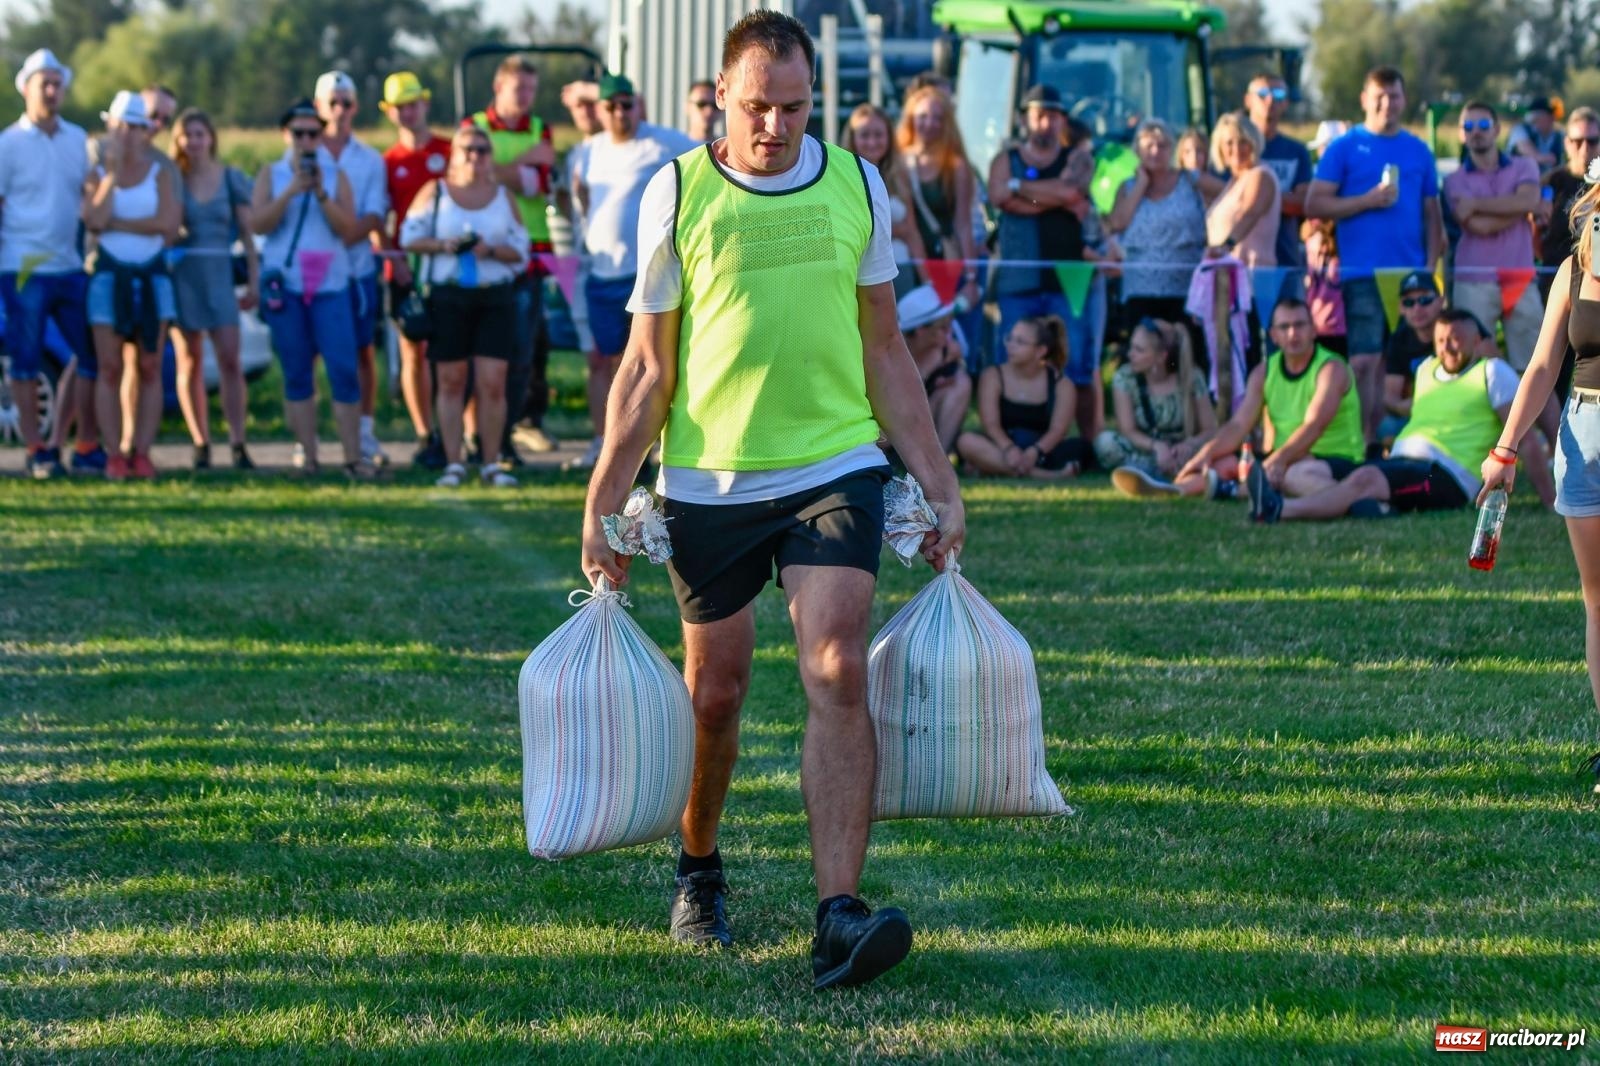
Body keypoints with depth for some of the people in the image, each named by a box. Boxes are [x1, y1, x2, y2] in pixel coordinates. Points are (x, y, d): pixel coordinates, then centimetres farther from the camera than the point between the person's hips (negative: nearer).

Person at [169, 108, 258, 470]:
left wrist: (253, 281, 4)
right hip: (181, 273, 0)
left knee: (230, 358, -9)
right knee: (190, 361, 3)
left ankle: (238, 443, -9)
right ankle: (201, 443, 7)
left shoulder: (231, 179, 6)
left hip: (219, 273, 0)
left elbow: (247, 233, 8)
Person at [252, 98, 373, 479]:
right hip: (285, 286, 0)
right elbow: (258, 222, -5)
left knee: (344, 371, -9)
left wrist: (321, 195, -13)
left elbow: (350, 230, -2)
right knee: (297, 374, 3)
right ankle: (308, 457, 6)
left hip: (330, 286, 0)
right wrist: (291, 192, -15)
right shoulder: (271, 175, 9)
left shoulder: (336, 177, 8)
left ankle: (354, 457, -7)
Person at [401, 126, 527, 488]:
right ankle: (453, 464, 6)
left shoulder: (503, 197, 9)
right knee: (451, 381, 1)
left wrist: (492, 250, -13)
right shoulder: (435, 192, 5)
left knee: (493, 383, -5)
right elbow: (409, 237, 4)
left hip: (496, 298, 1)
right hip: (447, 295, -1)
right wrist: (443, 245, -11)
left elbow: (520, 250, 6)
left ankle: (491, 464, 2)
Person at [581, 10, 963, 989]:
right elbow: (647, 368, 2)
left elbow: (886, 353, 12)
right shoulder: (678, 196, -2)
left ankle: (839, 914, -19)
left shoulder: (856, 188, 4)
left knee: (839, 674, -14)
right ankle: (700, 872, 36)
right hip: (709, 483, -1)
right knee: (714, 693, 10)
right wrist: (603, 504, -3)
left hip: (835, 468, 1)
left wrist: (940, 484, 9)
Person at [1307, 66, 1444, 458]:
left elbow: (1432, 215, 17)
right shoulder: (1344, 148, 3)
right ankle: (1366, 445, -10)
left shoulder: (1418, 151, 14)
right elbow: (1314, 205, -3)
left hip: (1410, 274, 4)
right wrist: (1367, 201, -12)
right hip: (1363, 274, -4)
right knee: (1365, 360, -10)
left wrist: (1431, 264, 6)